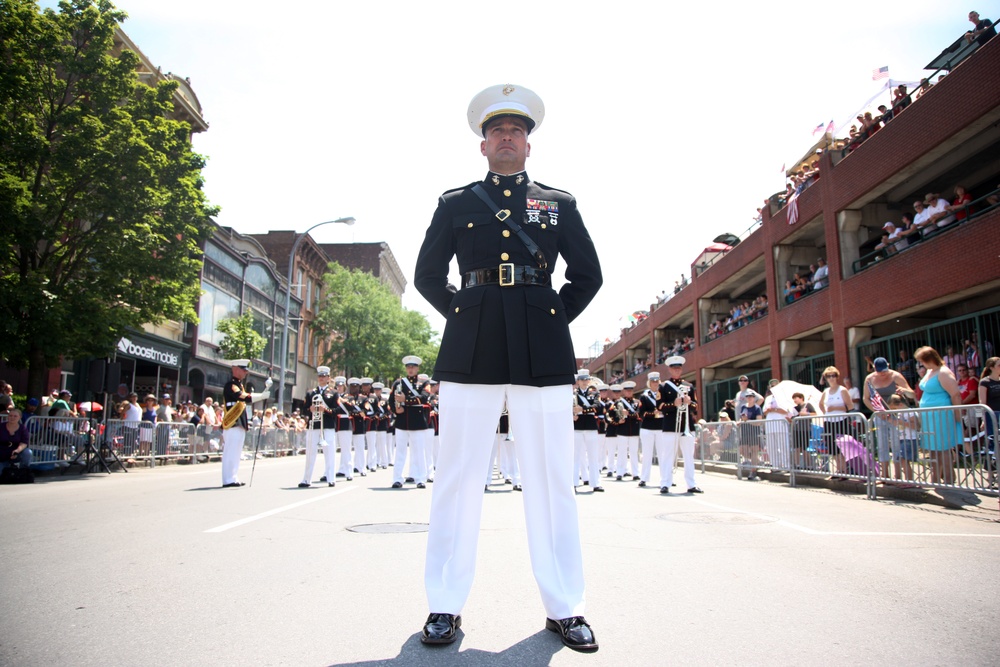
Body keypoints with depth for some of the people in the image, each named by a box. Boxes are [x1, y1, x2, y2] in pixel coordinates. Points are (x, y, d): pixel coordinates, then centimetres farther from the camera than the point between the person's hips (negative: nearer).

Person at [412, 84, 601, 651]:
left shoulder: (560, 204, 15)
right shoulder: (456, 204, 14)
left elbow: (588, 276, 17)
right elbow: (428, 275, 17)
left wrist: (555, 319, 7)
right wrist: (462, 313, 6)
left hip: (542, 353, 0)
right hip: (471, 351, 0)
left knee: (551, 480, 3)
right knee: (458, 477, 3)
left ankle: (564, 608, 16)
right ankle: (446, 607, 16)